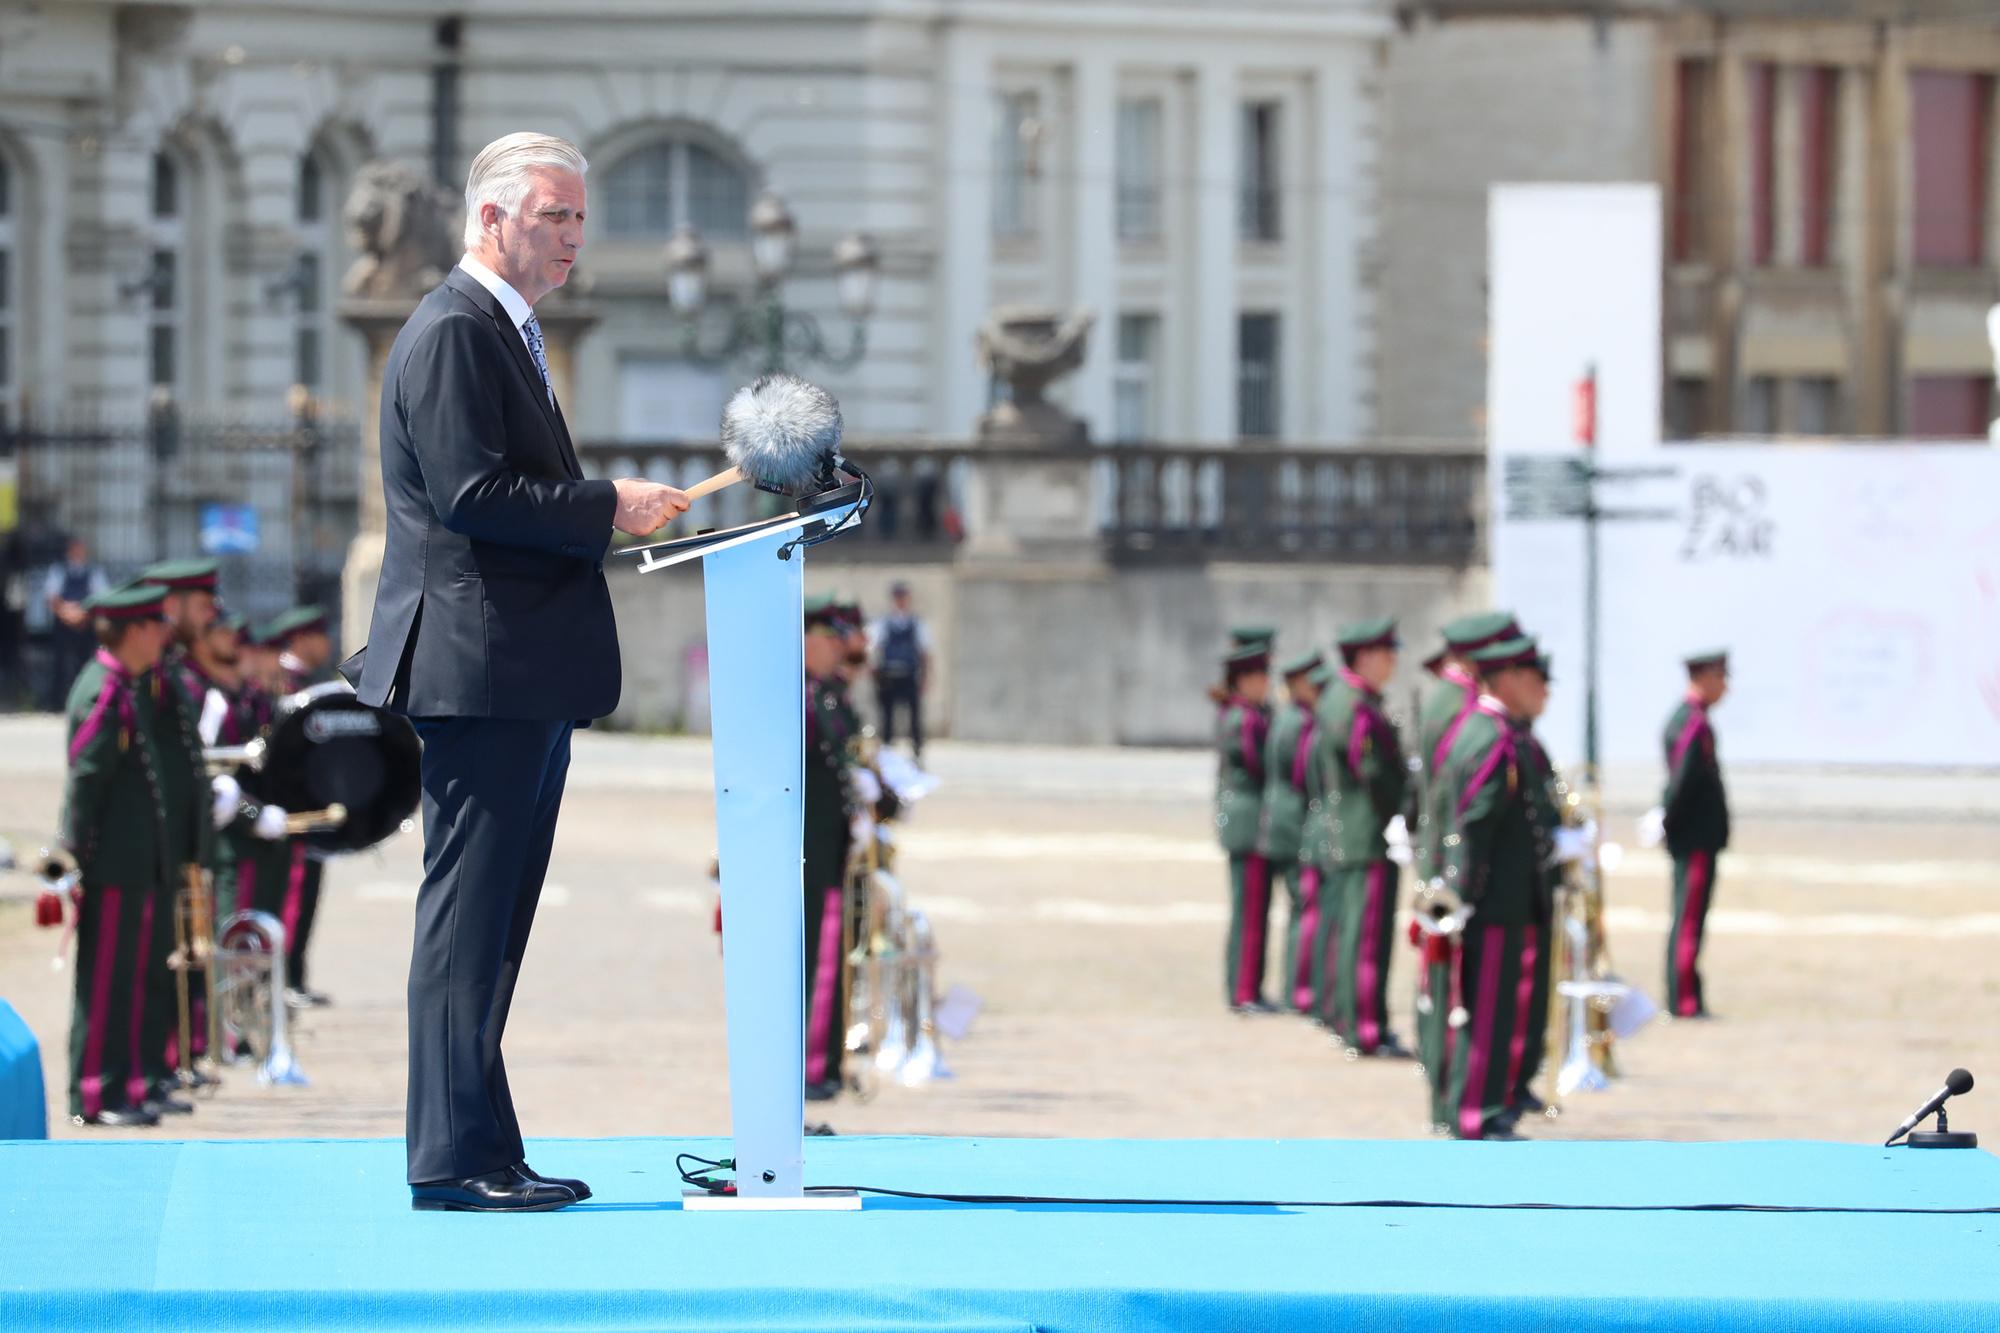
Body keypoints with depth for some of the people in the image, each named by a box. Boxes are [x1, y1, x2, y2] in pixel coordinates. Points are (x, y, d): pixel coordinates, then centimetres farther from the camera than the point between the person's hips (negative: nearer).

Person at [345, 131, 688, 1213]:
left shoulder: (503, 332, 22)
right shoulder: (453, 333, -12)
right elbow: (471, 493, -20)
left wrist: (608, 514, 12)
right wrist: (607, 508, -15)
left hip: (525, 677, 11)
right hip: (478, 670, -11)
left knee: (491, 920, 11)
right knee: (468, 917, -9)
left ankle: (477, 1153, 13)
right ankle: (455, 1157, -8)